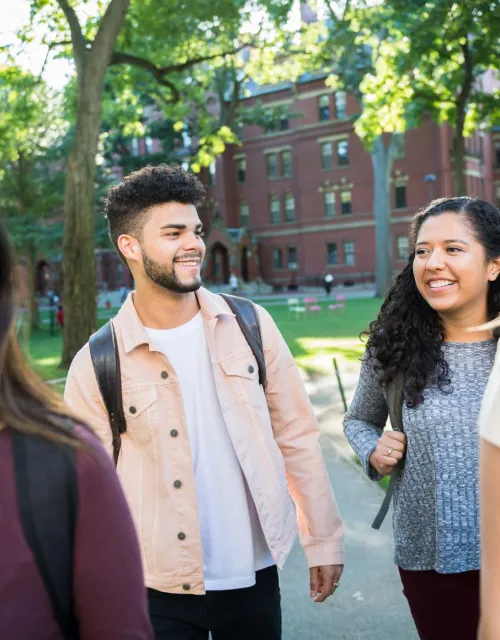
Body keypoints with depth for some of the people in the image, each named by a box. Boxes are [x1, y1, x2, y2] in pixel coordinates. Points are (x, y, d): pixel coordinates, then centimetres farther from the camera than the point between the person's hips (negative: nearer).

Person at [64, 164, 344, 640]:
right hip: (160, 591, -2)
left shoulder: (251, 325, -4)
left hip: (255, 576, 2)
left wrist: (323, 540, 3)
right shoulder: (96, 365, -10)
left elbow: (296, 435, 1)